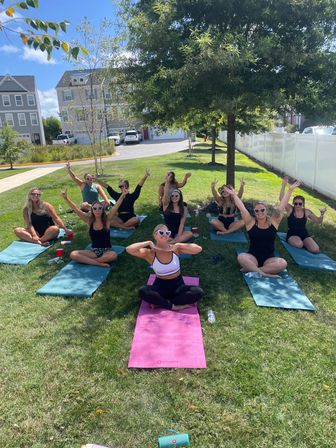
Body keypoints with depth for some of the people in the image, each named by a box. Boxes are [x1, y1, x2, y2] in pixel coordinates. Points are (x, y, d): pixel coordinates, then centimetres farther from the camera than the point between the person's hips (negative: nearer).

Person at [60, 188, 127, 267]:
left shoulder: (107, 219, -5)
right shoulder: (89, 220, 0)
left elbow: (115, 207, -19)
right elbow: (76, 209, -8)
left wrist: (122, 195, -33)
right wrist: (66, 198, -19)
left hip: (107, 250, -2)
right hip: (93, 251, 2)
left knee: (113, 255, -38)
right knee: (73, 255, -19)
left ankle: (86, 260, -16)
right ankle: (99, 263, -24)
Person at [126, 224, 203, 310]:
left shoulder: (175, 249, -10)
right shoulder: (150, 253, -12)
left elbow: (199, 249, -19)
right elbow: (129, 249, -25)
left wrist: (178, 245, -26)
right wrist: (148, 243, -26)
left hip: (178, 285, 2)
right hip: (161, 286, -2)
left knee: (198, 292, -25)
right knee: (143, 292, -31)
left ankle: (159, 303, -18)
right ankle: (173, 306, -20)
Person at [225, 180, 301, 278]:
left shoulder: (273, 222, 3)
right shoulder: (251, 223, -1)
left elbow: (282, 206, -2)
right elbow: (241, 208, -7)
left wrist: (290, 190, -5)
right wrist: (234, 195, -11)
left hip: (269, 259, 2)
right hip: (253, 258, -2)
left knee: (283, 263, -30)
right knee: (241, 257, -34)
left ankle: (250, 269, -24)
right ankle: (265, 273, -31)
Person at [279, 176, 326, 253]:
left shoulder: (307, 212, 0)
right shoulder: (290, 209, -7)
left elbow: (319, 221, 6)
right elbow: (281, 199, -23)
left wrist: (322, 214, -16)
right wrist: (283, 185, -35)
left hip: (304, 234, 3)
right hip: (292, 234, -3)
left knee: (316, 250, -18)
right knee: (299, 245, -36)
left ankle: (303, 242, 12)